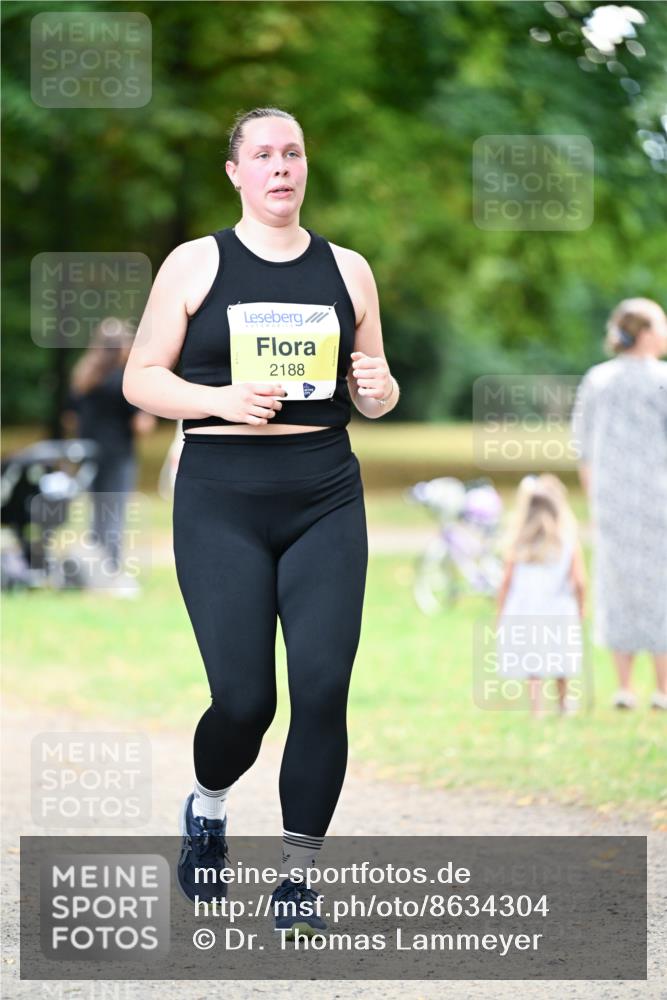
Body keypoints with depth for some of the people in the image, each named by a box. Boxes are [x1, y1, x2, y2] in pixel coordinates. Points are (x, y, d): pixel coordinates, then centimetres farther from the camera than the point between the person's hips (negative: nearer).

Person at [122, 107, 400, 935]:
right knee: (244, 700, -8)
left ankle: (296, 880, 6)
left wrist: (378, 388, -7)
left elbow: (372, 393, 17)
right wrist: (219, 399, -16)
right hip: (222, 500, -2)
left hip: (326, 500, 2)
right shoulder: (196, 265, 2)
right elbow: (140, 377, 2)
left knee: (323, 688, -8)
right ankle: (207, 805, 27)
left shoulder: (347, 270, 10)